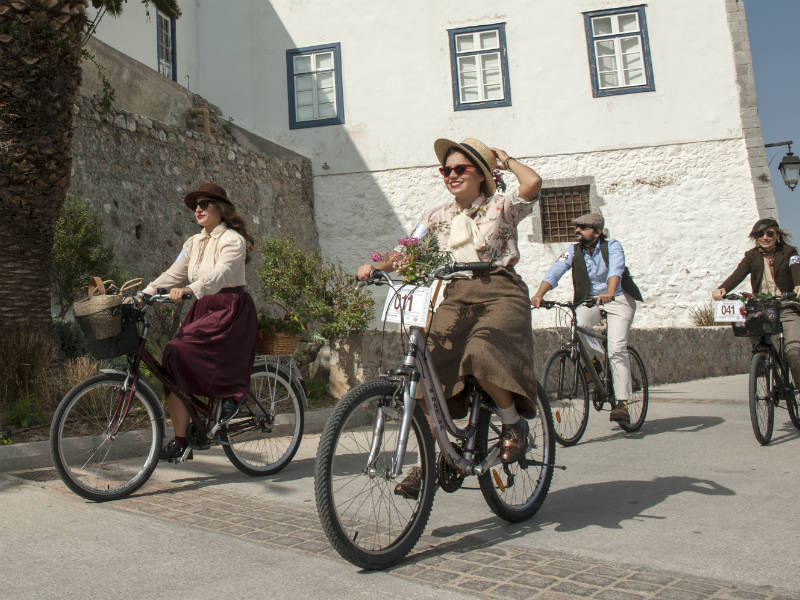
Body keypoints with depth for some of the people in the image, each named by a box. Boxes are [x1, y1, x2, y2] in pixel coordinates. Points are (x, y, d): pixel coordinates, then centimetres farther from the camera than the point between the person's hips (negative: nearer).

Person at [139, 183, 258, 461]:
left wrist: (189, 289, -42)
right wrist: (141, 296, -2)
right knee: (175, 372, -7)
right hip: (202, 310, 7)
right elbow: (172, 275, 11)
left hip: (231, 311, -7)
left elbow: (220, 274, -26)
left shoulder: (233, 240, -8)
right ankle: (181, 442, 0)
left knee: (181, 352, -25)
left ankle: (232, 393, -5)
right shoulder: (194, 242, 16)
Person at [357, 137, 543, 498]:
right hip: (456, 299, 4)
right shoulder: (439, 217, 16)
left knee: (482, 355, -32)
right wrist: (375, 267, -10)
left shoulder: (501, 207, 5)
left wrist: (506, 160, 4)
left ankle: (514, 423, -5)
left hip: (500, 294, -4)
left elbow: (533, 183, -15)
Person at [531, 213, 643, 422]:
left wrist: (609, 293, -52)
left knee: (617, 349, -18)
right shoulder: (573, 250, -6)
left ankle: (622, 403, -12)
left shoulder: (612, 246, -13)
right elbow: (554, 272, -19)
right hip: (589, 300, 3)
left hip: (619, 299, -3)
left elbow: (616, 270, -32)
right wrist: (539, 294, -37)